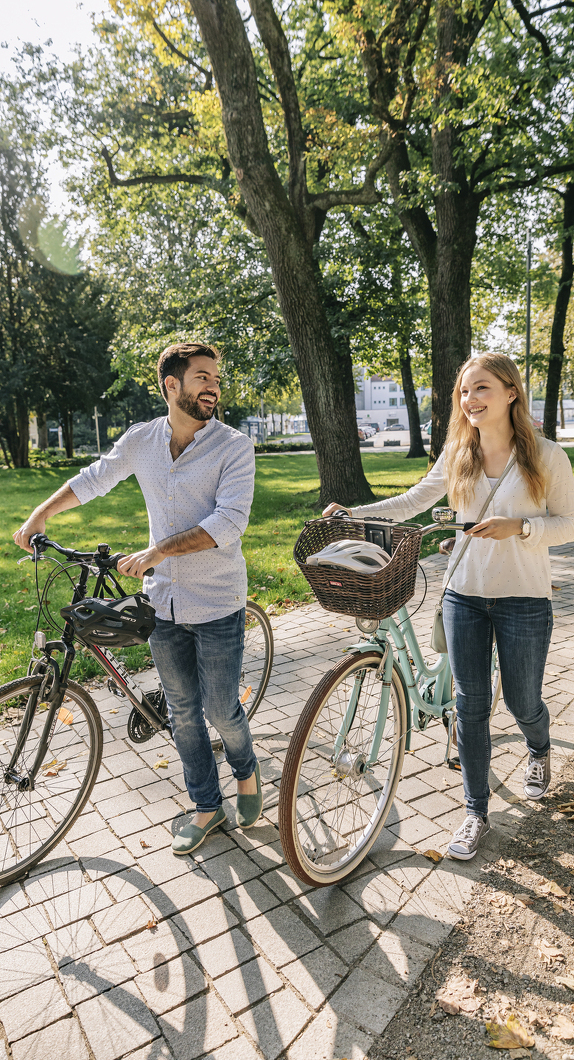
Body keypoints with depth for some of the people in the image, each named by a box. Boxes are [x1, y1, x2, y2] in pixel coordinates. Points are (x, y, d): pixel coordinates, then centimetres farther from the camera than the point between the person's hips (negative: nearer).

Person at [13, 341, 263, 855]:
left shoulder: (235, 447, -11)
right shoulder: (140, 441, 2)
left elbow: (228, 521, -23)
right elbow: (93, 479, 19)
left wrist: (157, 551, -28)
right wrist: (40, 515, 17)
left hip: (218, 604, -4)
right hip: (164, 601, 4)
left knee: (220, 709, 6)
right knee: (183, 711, 13)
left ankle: (246, 771, 39)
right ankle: (207, 807, 33)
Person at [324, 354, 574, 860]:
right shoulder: (457, 456, 1)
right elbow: (412, 502, 5)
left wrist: (518, 526, -21)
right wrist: (352, 513, -6)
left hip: (523, 600, -2)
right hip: (464, 595, 3)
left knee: (523, 702, 13)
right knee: (471, 704, 8)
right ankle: (477, 812, 25)